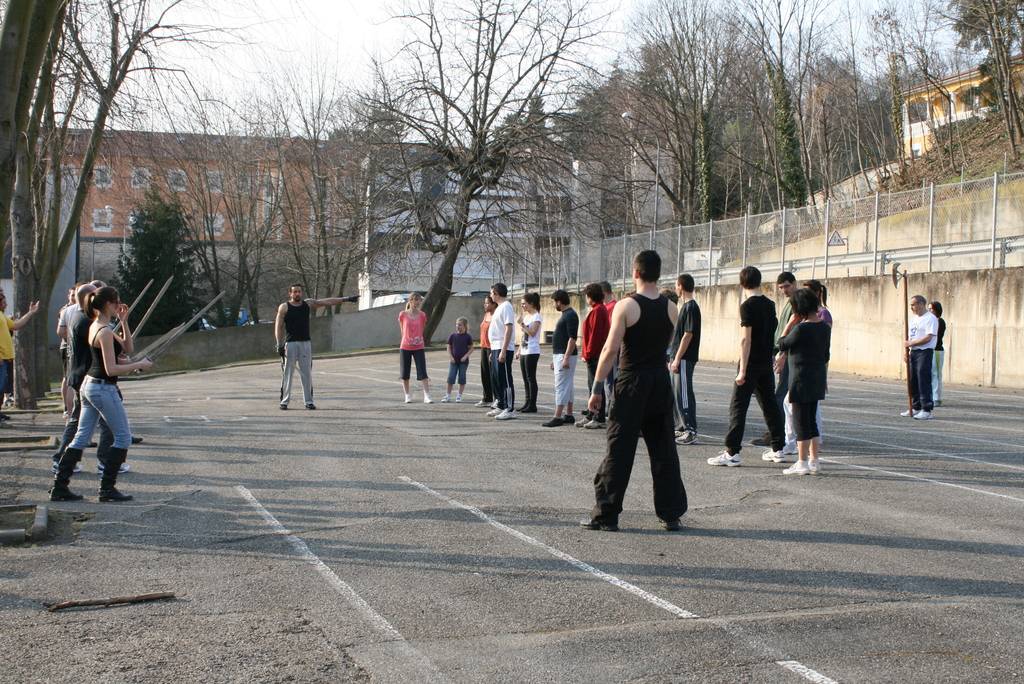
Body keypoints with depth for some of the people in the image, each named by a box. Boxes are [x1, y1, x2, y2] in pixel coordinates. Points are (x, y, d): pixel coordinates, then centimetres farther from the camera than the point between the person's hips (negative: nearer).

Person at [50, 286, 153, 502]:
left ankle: (59, 487, 12)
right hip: (103, 389, -10)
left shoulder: (96, 326, 11)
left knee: (81, 438, 12)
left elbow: (127, 348, 16)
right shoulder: (105, 332, -18)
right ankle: (107, 488, 4)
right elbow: (111, 369, -21)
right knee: (123, 437, 1)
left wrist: (123, 322, 7)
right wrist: (140, 365, -14)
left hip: (89, 385, 10)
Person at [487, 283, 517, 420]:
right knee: (495, 379, 15)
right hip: (496, 348, 10)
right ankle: (501, 406, 23)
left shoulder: (506, 307, -13)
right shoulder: (499, 307, 18)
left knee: (505, 379, -8)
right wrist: (493, 352, 22)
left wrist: (503, 351, -25)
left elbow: (508, 329, -21)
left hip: (503, 349, -10)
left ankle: (510, 410, -6)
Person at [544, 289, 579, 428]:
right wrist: (554, 359, 23)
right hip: (559, 354, 11)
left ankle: (557, 417, -13)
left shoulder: (570, 315, -15)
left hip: (565, 355, -11)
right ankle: (569, 415, 17)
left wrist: (566, 358, -26)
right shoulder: (566, 314, 17)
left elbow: (572, 338, -22)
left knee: (561, 386, -11)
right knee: (567, 386, 12)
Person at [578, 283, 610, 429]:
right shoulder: (602, 309, 17)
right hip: (596, 355, 11)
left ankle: (599, 419, -6)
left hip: (595, 355, -11)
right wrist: (587, 353, 18)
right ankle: (591, 416, 22)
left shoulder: (597, 311, -15)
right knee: (593, 386, 15)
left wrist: (588, 354, -17)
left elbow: (595, 335, -20)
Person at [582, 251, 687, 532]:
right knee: (664, 450, 11)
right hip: (661, 382, 4)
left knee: (619, 450, 0)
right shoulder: (670, 308, 4)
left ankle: (605, 514, 3)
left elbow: (610, 350, -14)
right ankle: (671, 513, 14)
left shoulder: (626, 306, -11)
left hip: (632, 383, -4)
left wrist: (597, 387, -11)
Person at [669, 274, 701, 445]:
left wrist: (677, 359, -20)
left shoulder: (691, 307, -15)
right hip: (680, 358, 10)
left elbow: (688, 335, -19)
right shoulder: (686, 306, 15)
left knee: (684, 394, -8)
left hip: (685, 359, -10)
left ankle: (691, 432, -6)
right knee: (676, 393, 15)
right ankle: (681, 428, 22)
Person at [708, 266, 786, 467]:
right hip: (767, 363, 7)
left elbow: (746, 339, -18)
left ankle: (732, 453, -9)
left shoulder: (748, 305, -14)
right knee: (770, 405, 14)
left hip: (751, 364, -7)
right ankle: (778, 449, 19)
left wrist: (742, 370, -17)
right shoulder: (770, 304, 8)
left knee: (738, 407, -5)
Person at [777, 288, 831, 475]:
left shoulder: (801, 329, -19)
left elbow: (782, 345, -5)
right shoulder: (824, 326, 5)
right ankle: (814, 461, 17)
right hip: (818, 379, 8)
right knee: (811, 421, 15)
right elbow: (826, 356, 13)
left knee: (801, 421, 0)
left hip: (802, 378, -8)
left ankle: (802, 463, 3)